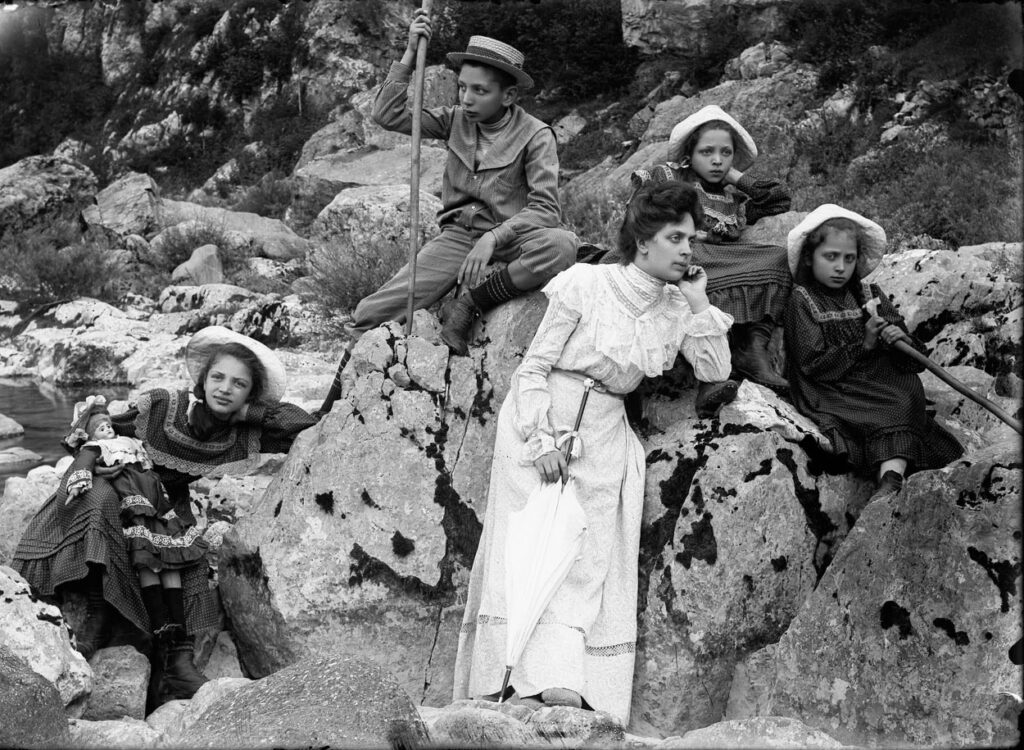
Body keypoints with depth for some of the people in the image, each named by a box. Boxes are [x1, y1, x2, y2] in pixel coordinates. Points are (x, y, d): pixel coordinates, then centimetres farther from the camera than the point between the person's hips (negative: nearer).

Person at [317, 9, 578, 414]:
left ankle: (470, 302, -23)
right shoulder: (456, 119, 5)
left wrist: (493, 238, -32)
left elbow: (545, 208, -18)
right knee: (374, 313, -15)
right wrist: (410, 54, -8)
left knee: (562, 244, -38)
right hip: (458, 235, 3)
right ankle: (336, 401, 5)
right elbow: (388, 115, -2)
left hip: (510, 238, -2)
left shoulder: (535, 135, -9)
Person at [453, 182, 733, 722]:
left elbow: (715, 371, 4)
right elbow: (534, 366, -8)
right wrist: (540, 439, -18)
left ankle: (564, 682, -12)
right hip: (541, 419, -4)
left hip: (603, 434, 4)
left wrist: (699, 304, -3)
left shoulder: (677, 306, 7)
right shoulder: (587, 283, -8)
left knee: (589, 555, -7)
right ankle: (525, 676, -15)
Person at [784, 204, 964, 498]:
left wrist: (902, 340, -13)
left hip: (884, 383, 4)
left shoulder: (870, 296, 14)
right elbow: (815, 366, -9)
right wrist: (865, 345, -14)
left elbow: (916, 360, 12)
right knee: (896, 407, -27)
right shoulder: (802, 300, 0)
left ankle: (891, 478, -46)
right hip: (834, 393, -4)